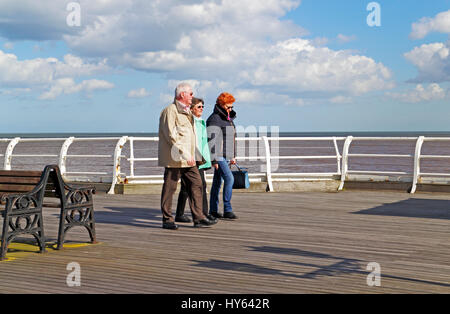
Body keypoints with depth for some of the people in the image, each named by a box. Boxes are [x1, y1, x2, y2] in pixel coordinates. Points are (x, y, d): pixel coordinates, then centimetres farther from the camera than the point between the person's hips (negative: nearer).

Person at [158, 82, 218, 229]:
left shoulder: (186, 111, 20)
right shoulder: (170, 110, -10)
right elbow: (171, 135, -18)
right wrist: (184, 153, -23)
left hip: (188, 159, 9)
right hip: (174, 158, -9)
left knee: (196, 184, 3)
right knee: (170, 188, -1)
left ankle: (198, 218, 5)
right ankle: (167, 220, 7)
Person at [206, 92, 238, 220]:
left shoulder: (228, 119, 16)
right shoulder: (214, 119, -13)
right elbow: (211, 140, -17)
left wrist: (233, 156, 21)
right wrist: (214, 160, -20)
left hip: (225, 156, 9)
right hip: (218, 156, -9)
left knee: (217, 182, 11)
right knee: (229, 178, -17)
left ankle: (213, 210, 15)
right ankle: (227, 210, -15)